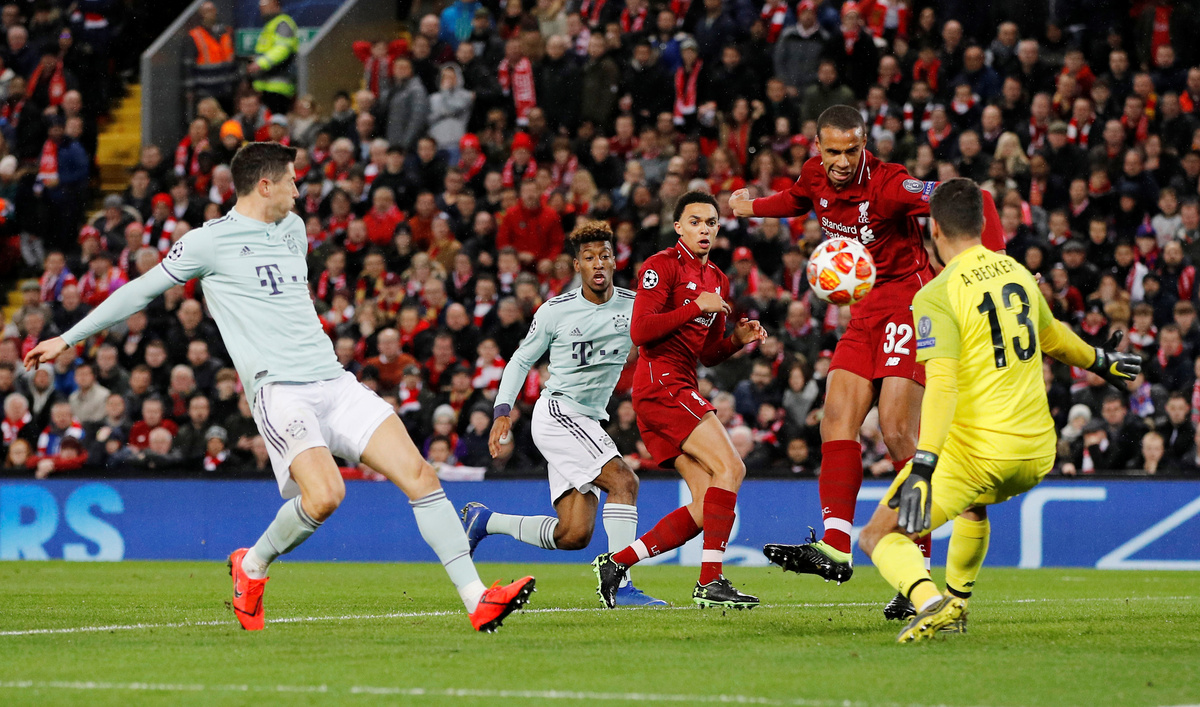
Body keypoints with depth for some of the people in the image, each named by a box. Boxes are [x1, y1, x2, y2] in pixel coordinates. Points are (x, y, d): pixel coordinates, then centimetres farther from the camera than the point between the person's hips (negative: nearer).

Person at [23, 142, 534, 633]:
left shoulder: (292, 228, 19)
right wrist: (68, 339, 11)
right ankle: (252, 567, 1)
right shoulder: (210, 241, -1)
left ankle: (476, 600, -11)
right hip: (279, 391, -6)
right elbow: (141, 291, 7)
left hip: (334, 383, 7)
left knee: (419, 474, -9)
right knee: (324, 494, -28)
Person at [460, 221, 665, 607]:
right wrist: (502, 410, -1)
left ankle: (484, 520, 20)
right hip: (556, 412, -5)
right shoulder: (555, 311, -3)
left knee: (574, 535, 0)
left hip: (589, 423, 5)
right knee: (624, 481, -25)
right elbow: (522, 360, 7)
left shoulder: (633, 306, 3)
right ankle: (619, 586, -26)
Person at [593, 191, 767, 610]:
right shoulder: (663, 266, -6)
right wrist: (696, 306, -16)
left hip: (681, 390, 9)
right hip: (661, 383, -9)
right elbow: (639, 331, -16)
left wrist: (739, 338, 5)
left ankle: (615, 563, 8)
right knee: (730, 468, -20)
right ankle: (710, 582, -22)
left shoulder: (716, 280, 20)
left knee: (705, 507, 1)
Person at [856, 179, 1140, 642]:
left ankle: (930, 603, -29)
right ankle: (957, 604, 44)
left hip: (975, 452, -7)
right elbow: (1053, 337, 27)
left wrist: (923, 466, -30)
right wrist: (1099, 361, 48)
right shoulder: (1017, 273, 8)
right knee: (974, 503, 39)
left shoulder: (936, 296, -12)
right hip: (1037, 454, 7)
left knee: (879, 537, -1)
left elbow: (942, 385, -24)